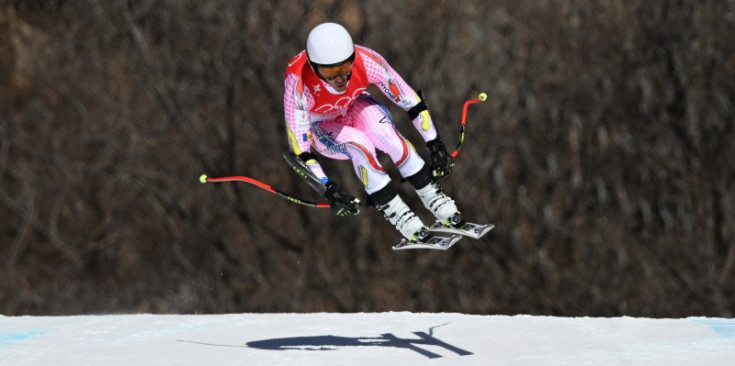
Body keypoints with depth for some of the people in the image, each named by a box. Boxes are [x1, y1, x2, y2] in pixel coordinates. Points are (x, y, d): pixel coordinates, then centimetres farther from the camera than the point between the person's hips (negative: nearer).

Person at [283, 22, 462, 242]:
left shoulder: (366, 61, -32)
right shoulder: (298, 84, -38)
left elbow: (410, 102, -20)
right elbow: (299, 148, -35)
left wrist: (435, 146, -22)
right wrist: (327, 188, -41)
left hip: (355, 107, 2)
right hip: (321, 128, -2)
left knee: (385, 134, -29)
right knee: (360, 145, -31)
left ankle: (432, 196, -15)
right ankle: (394, 211, -19)